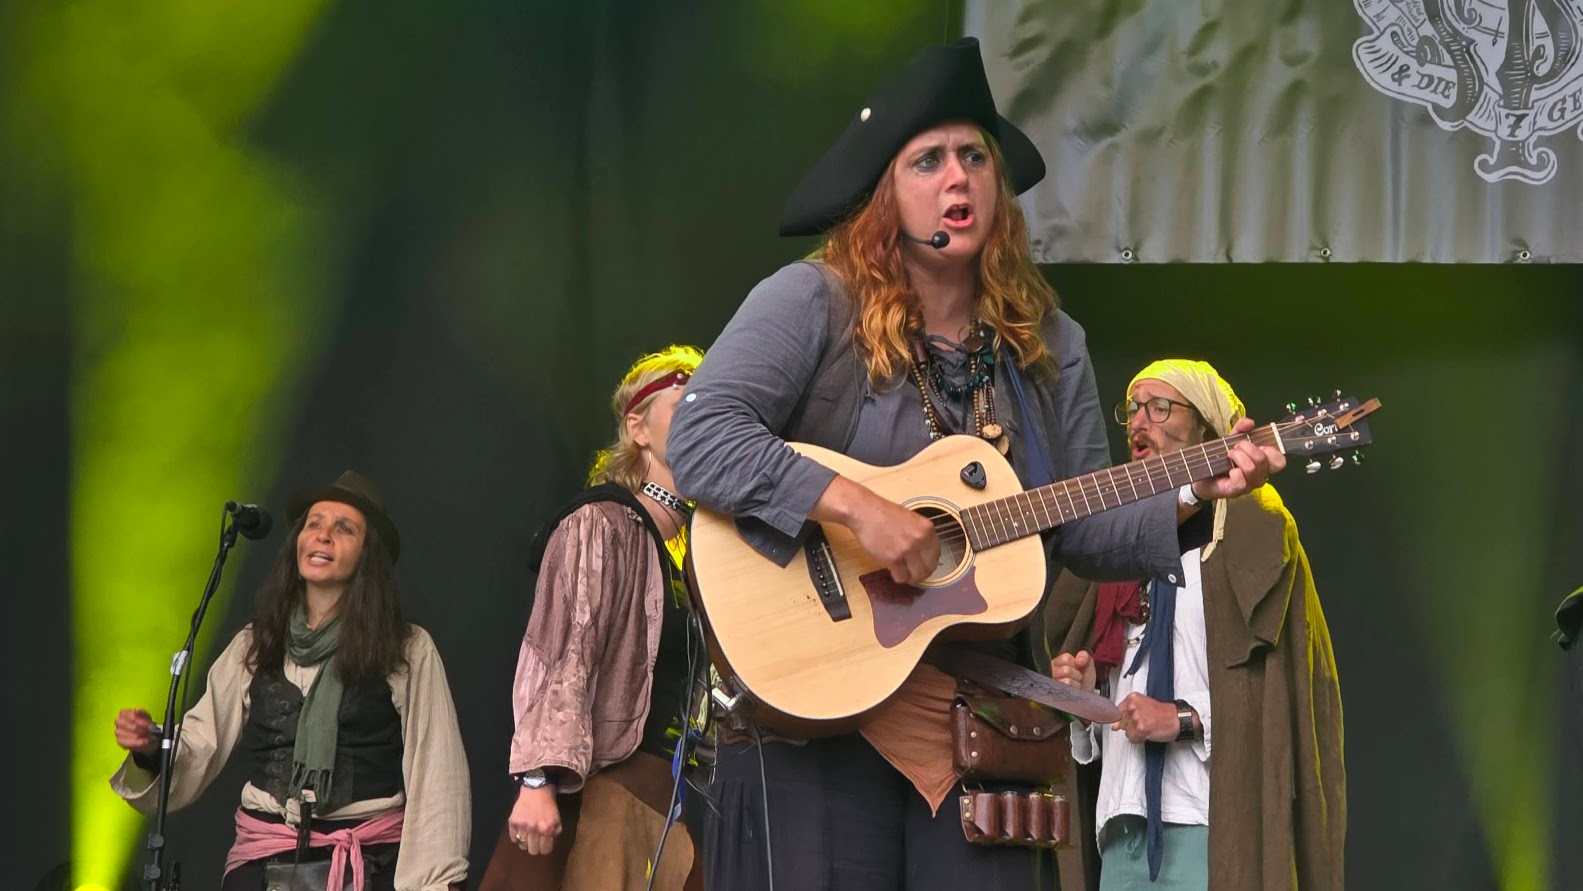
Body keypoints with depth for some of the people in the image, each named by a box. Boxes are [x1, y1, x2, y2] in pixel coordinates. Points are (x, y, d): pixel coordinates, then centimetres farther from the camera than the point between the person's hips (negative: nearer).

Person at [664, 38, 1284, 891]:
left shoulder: (1048, 346, 11)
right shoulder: (812, 303, -6)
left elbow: (1083, 529, 13)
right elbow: (699, 441, -17)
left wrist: (1195, 493, -4)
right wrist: (856, 506, -25)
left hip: (979, 721, 5)